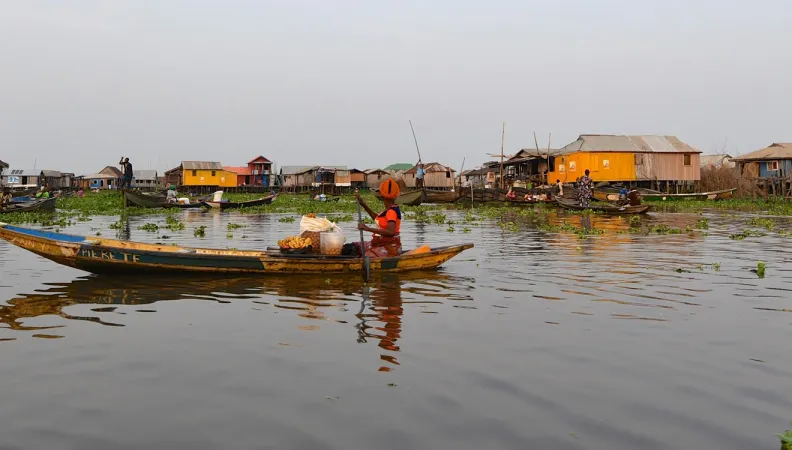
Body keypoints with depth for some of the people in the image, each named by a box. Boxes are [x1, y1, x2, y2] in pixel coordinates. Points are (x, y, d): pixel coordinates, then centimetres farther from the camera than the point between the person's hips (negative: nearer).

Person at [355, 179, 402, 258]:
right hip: (382, 245, 11)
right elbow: (377, 218, 30)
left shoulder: (392, 211, -18)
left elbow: (390, 232, -32)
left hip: (389, 248, -11)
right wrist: (363, 204, 25)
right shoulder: (391, 209, 12)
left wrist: (368, 228, -32)